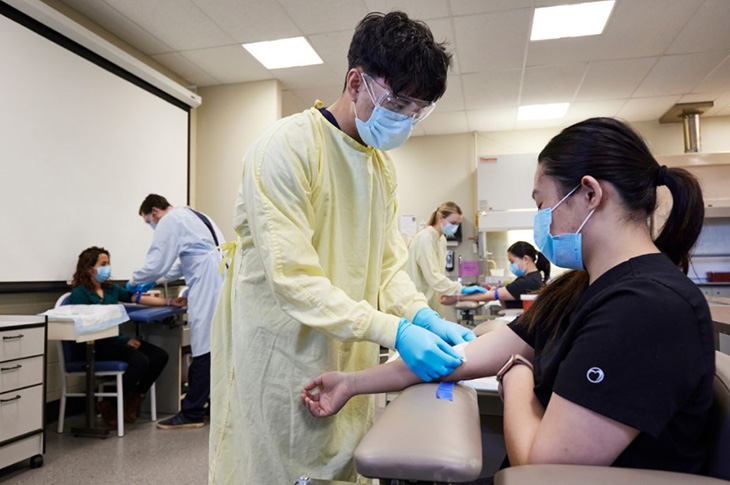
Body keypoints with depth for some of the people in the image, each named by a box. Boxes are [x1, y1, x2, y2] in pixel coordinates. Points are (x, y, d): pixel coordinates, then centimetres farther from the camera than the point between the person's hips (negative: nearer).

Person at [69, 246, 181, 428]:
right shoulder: (80, 293, -5)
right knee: (140, 360, -29)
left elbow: (136, 297, 10)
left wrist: (170, 302, -2)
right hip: (95, 346, -8)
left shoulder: (111, 289, 18)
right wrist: (124, 342, -18)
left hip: (116, 340, 8)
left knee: (160, 356, -11)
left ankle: (133, 402, 5)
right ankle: (110, 407, -7)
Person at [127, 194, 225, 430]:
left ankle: (191, 414, 4)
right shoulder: (194, 215, 26)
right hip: (223, 281, 9)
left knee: (204, 350, -4)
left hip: (207, 287, -9)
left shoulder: (170, 220, -2)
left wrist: (136, 280, 14)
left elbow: (156, 262, -5)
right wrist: (159, 279, 35)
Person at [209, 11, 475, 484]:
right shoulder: (287, 146, -18)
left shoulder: (383, 164, 8)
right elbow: (292, 277, -24)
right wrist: (395, 331, -29)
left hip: (347, 362, 7)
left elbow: (387, 263, 6)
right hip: (281, 360, -7)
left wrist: (425, 316, -12)